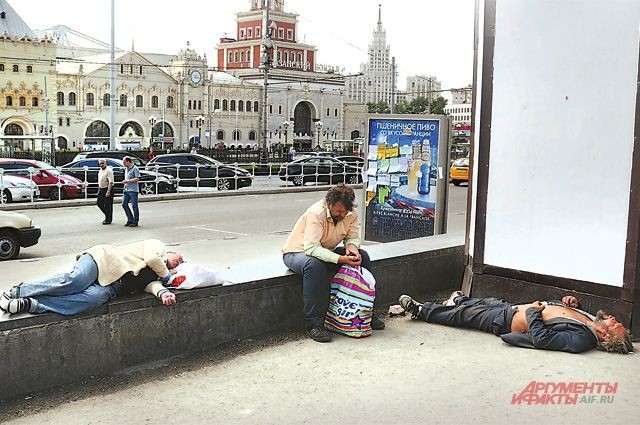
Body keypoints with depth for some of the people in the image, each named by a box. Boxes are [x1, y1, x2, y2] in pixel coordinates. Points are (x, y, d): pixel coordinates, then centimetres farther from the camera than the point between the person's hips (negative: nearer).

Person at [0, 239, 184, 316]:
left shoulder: (156, 275, 26)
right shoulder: (156, 245, 12)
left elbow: (151, 284, 5)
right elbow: (152, 258, -9)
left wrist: (163, 292, -17)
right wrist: (166, 274, 8)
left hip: (111, 285, 4)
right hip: (103, 260, -4)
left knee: (94, 298, -29)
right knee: (75, 281, -32)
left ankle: (31, 305, -32)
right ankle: (18, 291, -17)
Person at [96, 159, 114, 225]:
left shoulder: (108, 170, -15)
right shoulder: (100, 170, 13)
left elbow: (111, 182, -22)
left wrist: (108, 192, -26)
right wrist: (99, 189, 19)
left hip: (107, 189, -9)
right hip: (101, 189, 9)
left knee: (108, 205, -4)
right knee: (99, 203, 10)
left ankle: (108, 220, 5)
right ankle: (107, 215, 25)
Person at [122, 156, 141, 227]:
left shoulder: (135, 169, -10)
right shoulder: (126, 169, 17)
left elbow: (137, 179, -18)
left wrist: (127, 181, -18)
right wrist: (125, 182, 13)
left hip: (133, 190, -9)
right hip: (126, 190, 9)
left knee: (134, 206, -4)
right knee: (124, 204, 6)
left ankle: (135, 222, 2)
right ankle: (130, 219, 16)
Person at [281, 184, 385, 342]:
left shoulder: (350, 213, -11)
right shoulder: (316, 213, -32)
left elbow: (353, 235, 1)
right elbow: (311, 247, -39)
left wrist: (351, 245, -25)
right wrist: (340, 259, -47)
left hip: (328, 252, 7)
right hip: (298, 252, -7)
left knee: (362, 257, -9)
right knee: (315, 265, -40)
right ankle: (314, 324, -33)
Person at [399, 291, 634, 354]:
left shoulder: (580, 339, -32)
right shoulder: (592, 320, -8)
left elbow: (540, 337, -36)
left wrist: (532, 311, -26)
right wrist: (573, 302, -6)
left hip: (507, 321, -7)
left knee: (463, 315, 6)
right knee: (487, 302, 27)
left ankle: (421, 310, 26)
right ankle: (459, 300, 59)